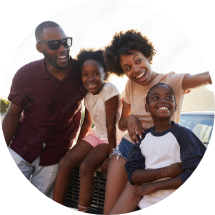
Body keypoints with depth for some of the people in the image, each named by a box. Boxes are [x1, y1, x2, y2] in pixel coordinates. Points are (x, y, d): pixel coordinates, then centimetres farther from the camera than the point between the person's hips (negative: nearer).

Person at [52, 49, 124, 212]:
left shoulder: (109, 90, -22)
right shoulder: (87, 94, 0)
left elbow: (111, 125, -22)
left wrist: (111, 154, -20)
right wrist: (78, 147, 11)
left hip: (113, 138, -7)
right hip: (96, 136, 7)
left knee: (86, 167, -27)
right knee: (65, 163, -9)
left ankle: (83, 211, -16)